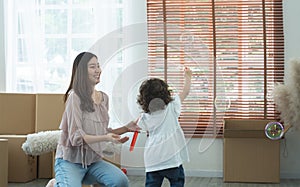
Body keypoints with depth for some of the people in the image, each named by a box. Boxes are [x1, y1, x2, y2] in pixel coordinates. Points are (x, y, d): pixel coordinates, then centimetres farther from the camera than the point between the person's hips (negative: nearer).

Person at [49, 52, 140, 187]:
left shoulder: (104, 98, 8)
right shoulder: (75, 97, -13)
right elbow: (76, 137, -17)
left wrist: (126, 128, 2)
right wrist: (105, 138, -29)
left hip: (93, 160, 5)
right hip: (71, 161, -5)